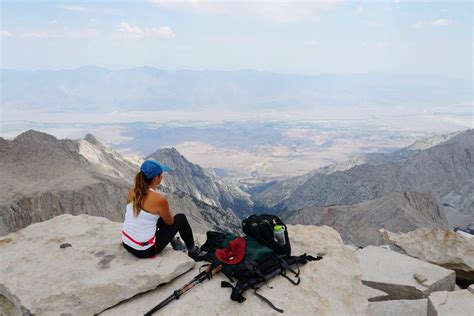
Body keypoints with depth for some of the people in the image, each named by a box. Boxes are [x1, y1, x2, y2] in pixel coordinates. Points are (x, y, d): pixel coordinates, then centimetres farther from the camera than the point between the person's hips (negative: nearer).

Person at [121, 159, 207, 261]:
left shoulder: (133, 190, -4)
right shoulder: (160, 199, -24)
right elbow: (170, 222, -2)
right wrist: (166, 212, 16)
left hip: (126, 244, 7)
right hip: (145, 250, -6)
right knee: (181, 218, 9)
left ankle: (175, 244, 48)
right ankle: (193, 251, 29)